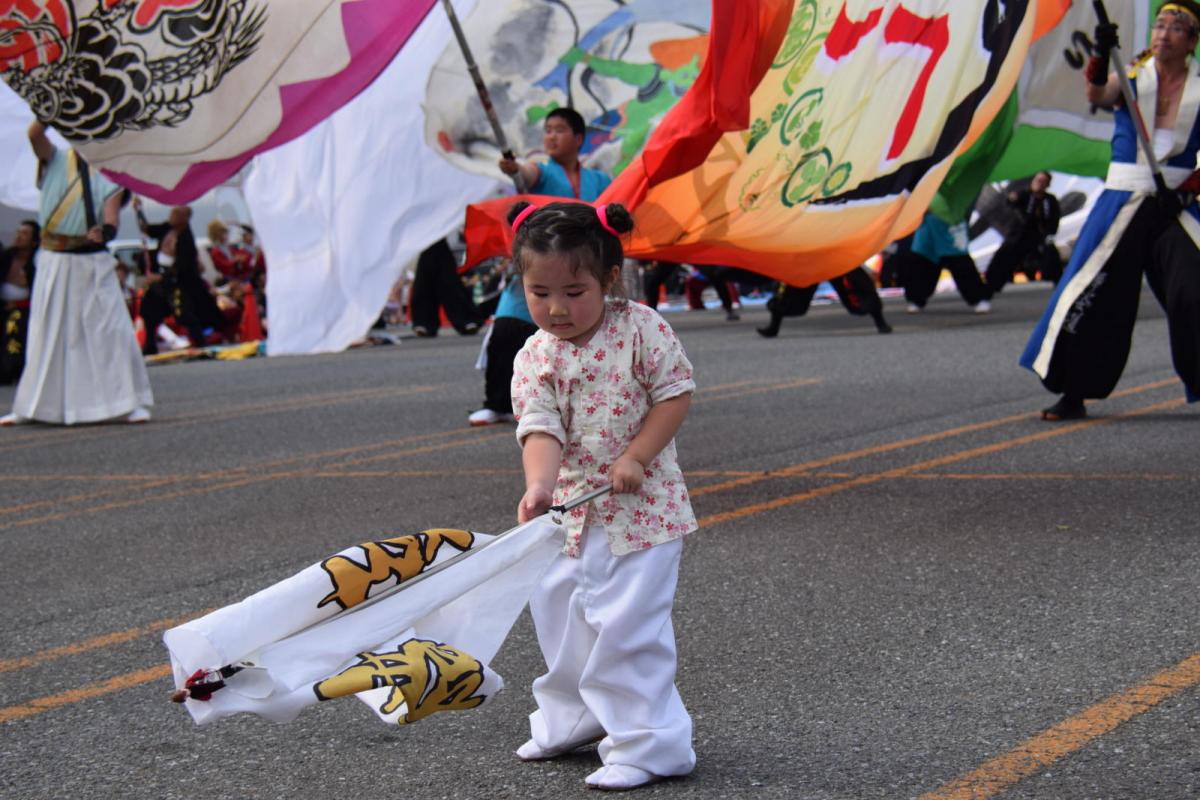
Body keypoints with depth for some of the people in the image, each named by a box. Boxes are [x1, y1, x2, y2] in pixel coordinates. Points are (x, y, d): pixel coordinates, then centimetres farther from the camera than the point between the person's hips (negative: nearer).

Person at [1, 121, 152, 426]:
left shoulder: (110, 173, 3)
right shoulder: (54, 161, 5)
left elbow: (111, 218, -9)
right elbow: (35, 133, -14)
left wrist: (105, 231, -30)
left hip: (93, 262, -1)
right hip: (54, 262, 1)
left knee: (110, 329, -9)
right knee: (46, 334, 7)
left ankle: (130, 402, -6)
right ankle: (30, 407, 16)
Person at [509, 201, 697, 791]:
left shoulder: (639, 328, -11)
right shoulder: (533, 359, -3)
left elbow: (675, 393, -9)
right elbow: (540, 428, -14)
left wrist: (635, 457, -18)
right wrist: (540, 483, -33)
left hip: (642, 505, -5)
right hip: (572, 512, 5)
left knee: (625, 624, -10)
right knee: (559, 611, 16)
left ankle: (647, 744, 1)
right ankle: (570, 718, 39)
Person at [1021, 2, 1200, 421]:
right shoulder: (1132, 75, 4)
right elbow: (1098, 95, -18)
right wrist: (1101, 55, -36)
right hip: (1123, 199, 0)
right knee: (1094, 296, -3)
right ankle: (1074, 394, 6)